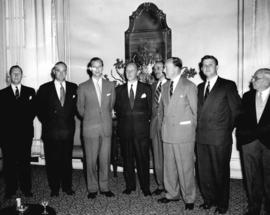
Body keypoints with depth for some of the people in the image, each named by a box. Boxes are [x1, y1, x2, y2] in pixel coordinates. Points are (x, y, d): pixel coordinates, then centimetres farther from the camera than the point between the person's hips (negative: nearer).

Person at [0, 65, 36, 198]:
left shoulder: (30, 92, 10)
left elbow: (33, 110, 4)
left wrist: (26, 121, -9)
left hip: (25, 133, 0)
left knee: (25, 162, 5)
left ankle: (26, 189, 15)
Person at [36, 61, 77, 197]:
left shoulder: (73, 88, 7)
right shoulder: (44, 89, 3)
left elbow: (76, 106, 11)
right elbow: (39, 109, 5)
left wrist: (70, 119, 2)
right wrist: (47, 122, 0)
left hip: (68, 130, 1)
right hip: (51, 131, -1)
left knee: (67, 160, 9)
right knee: (52, 161, 5)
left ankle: (67, 186, 22)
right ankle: (54, 188, 18)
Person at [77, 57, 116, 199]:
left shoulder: (110, 85, 8)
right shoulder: (83, 87, 2)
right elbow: (80, 108, 9)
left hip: (106, 127, 2)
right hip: (90, 128, -2)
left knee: (105, 159, 6)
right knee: (91, 160, 4)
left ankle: (104, 187, 20)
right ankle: (92, 189, 18)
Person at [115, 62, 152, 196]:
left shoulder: (146, 88, 6)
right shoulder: (120, 90, 11)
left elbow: (150, 108, 10)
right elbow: (117, 108, 16)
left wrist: (145, 120, 4)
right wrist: (121, 119, 6)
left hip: (141, 129, -2)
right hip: (125, 130, 2)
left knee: (143, 158, -1)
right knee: (127, 158, 8)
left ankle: (145, 187, 13)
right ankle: (130, 185, 22)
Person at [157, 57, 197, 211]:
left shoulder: (189, 86, -6)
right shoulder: (165, 86, 14)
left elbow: (195, 110, -2)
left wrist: (192, 129, 2)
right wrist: (165, 125, 10)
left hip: (184, 134, -6)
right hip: (168, 133, 6)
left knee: (186, 168, 2)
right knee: (169, 166, 13)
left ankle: (189, 198, 18)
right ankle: (172, 194, 29)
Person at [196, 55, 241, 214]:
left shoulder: (228, 85, -3)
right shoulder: (200, 87, 14)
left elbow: (236, 110, -2)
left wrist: (228, 130, 0)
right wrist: (199, 128, 7)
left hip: (220, 138, -5)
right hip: (202, 137, 5)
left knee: (220, 172, 6)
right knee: (204, 171, 12)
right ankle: (209, 199, 30)